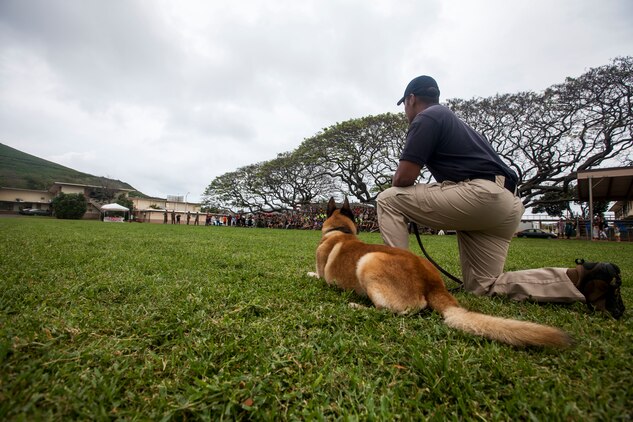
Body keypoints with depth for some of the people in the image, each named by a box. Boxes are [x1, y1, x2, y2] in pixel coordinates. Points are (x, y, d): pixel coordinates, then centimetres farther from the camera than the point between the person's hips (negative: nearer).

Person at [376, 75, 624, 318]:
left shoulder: (426, 118, 0)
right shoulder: (449, 118, 29)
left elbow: (405, 177, -9)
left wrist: (408, 206, 13)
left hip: (480, 193, -10)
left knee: (388, 199, -2)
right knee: (484, 286, 14)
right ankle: (578, 277, 6)